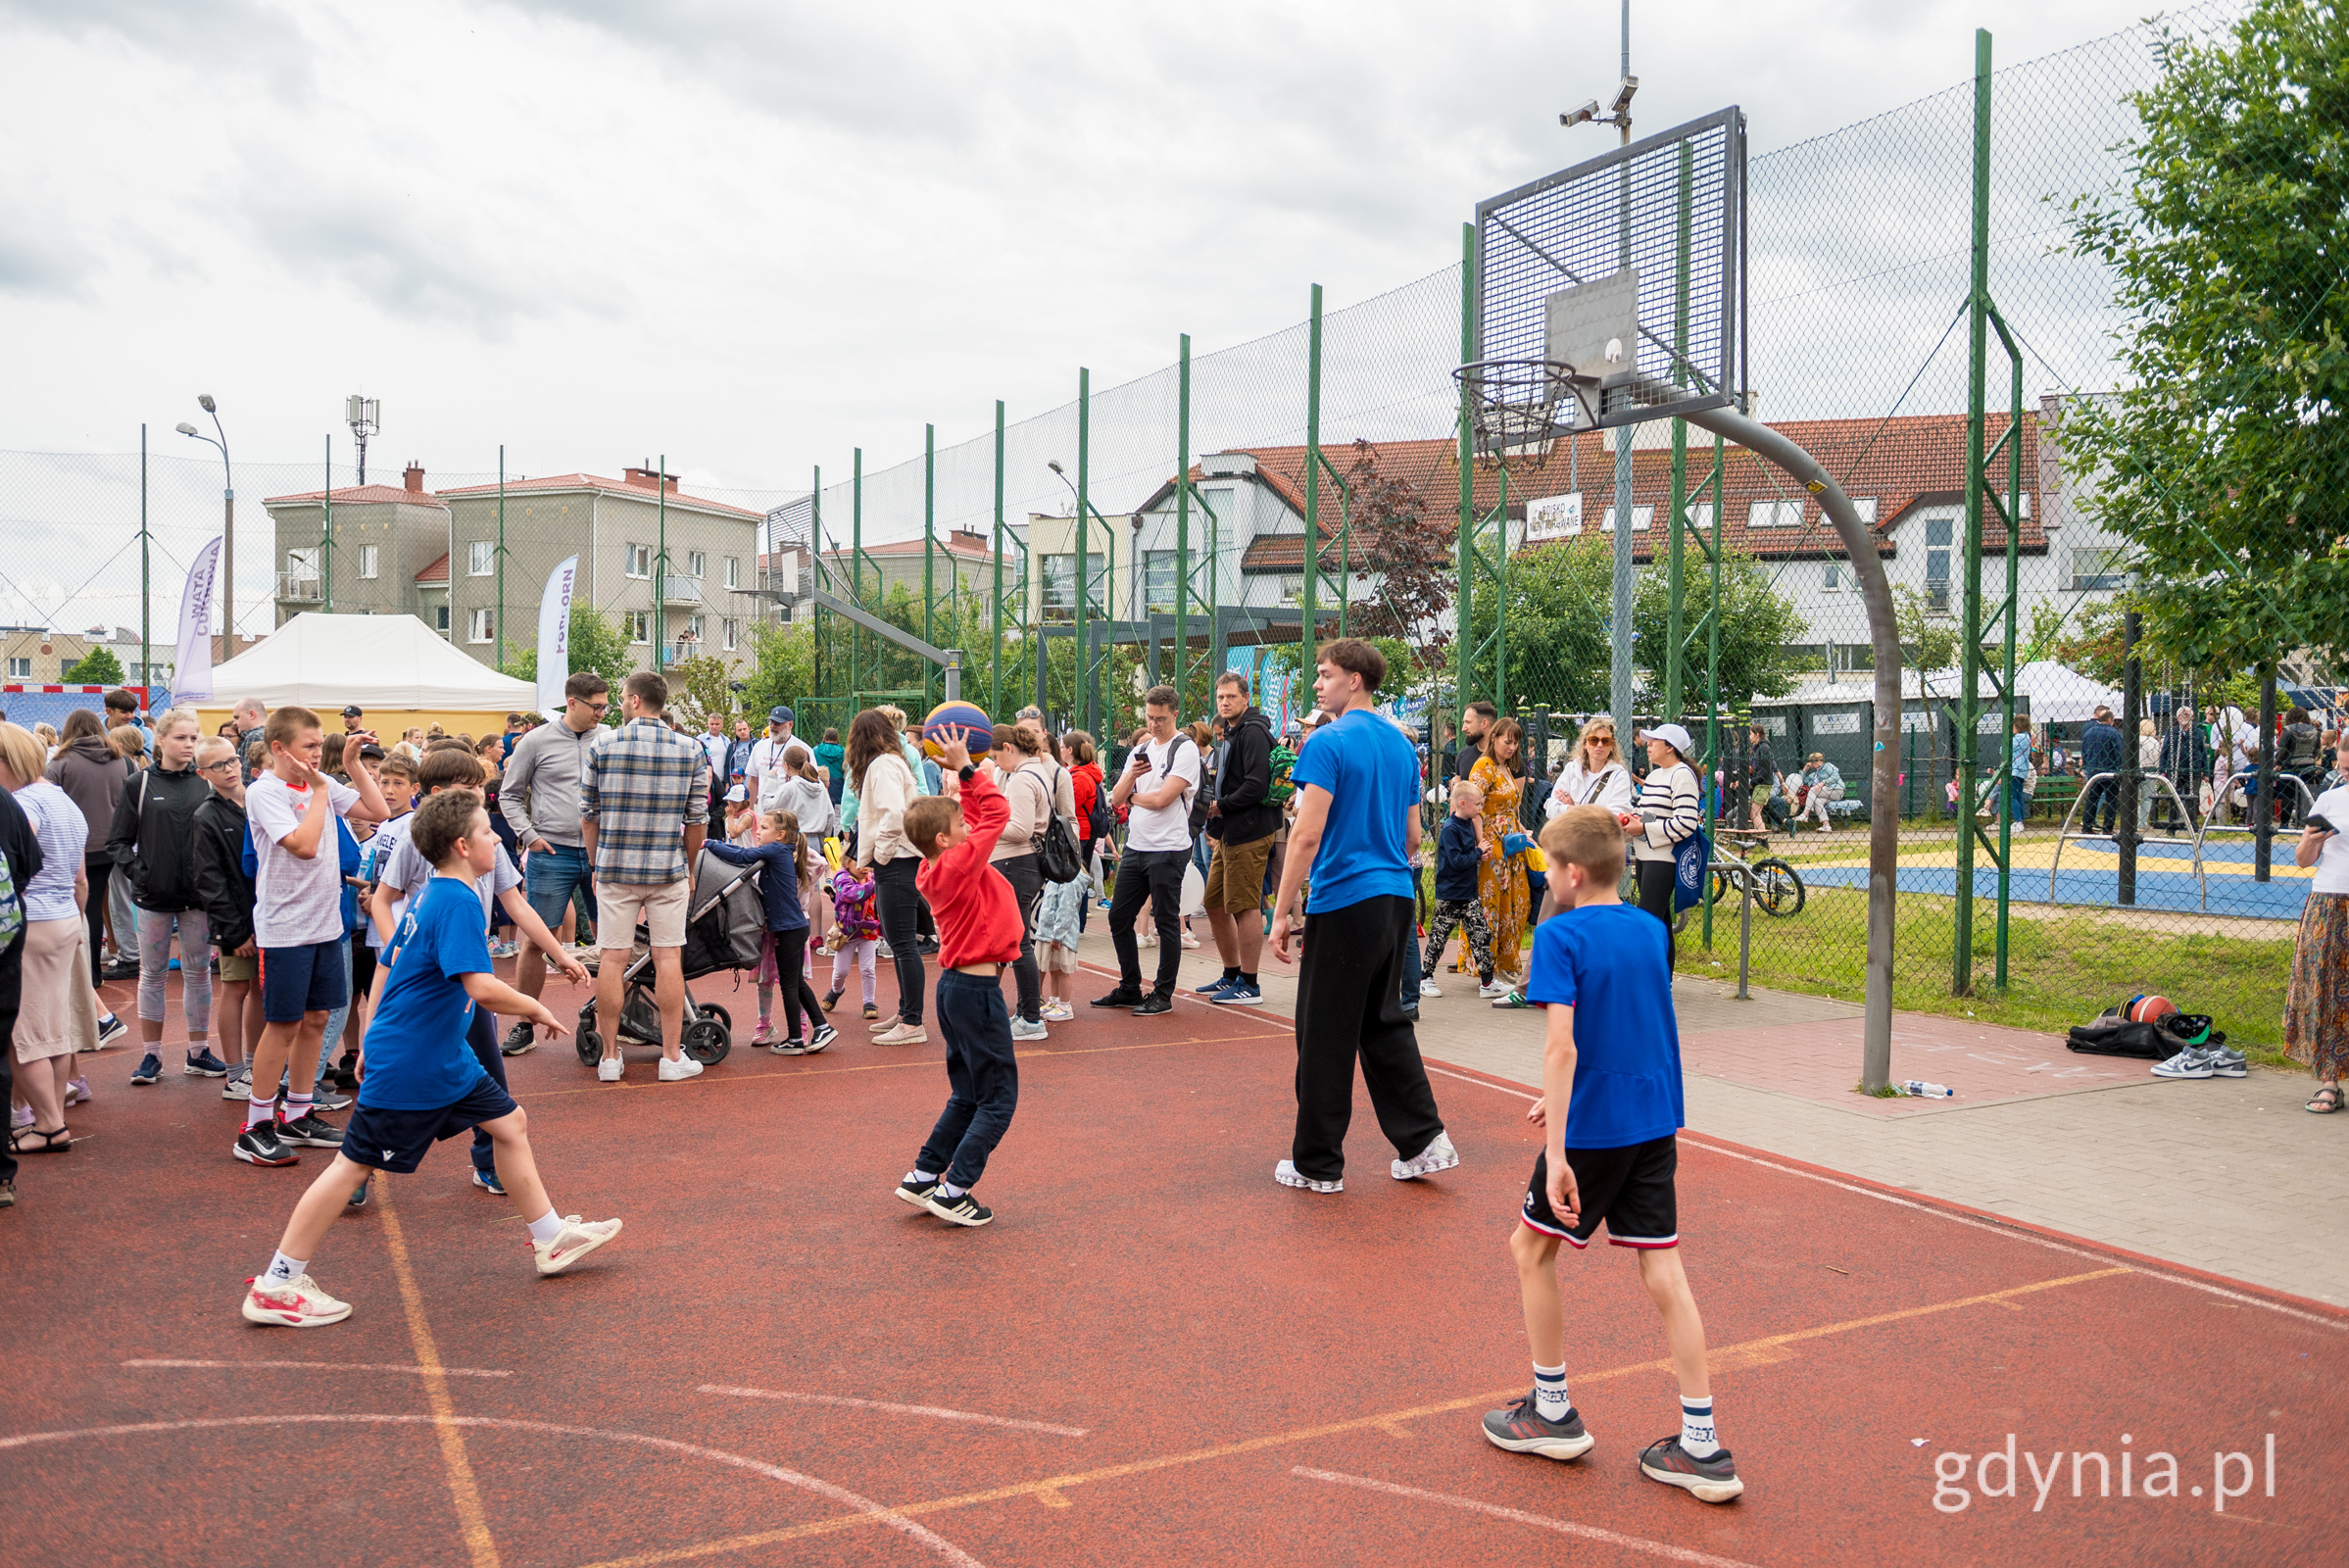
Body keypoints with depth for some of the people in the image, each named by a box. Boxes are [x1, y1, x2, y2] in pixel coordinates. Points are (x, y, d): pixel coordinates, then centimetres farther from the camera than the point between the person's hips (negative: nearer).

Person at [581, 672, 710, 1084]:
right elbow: (697, 820, 2)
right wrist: (689, 869, 15)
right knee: (668, 957, 3)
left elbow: (588, 817, 4)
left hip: (614, 869, 0)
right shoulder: (690, 751, 0)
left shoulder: (603, 749, -1)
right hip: (668, 870, 0)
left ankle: (610, 1057, 12)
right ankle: (671, 1057, 6)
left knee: (612, 958, 6)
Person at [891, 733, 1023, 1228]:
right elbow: (997, 812, -19)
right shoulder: (961, 864, -19)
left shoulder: (938, 867, 6)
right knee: (998, 1099, 0)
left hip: (956, 984, 9)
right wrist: (966, 770, -13)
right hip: (977, 989, -9)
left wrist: (962, 773, 10)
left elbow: (977, 814, 18)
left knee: (967, 1096, 19)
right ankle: (953, 1190, -2)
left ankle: (922, 1177, 22)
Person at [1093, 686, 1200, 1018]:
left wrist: (1133, 796, 1)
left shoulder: (1185, 750, -7)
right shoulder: (1141, 749, 15)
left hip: (1168, 849, -8)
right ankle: (1129, 990, 22)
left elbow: (1162, 798, -17)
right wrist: (1131, 775, -8)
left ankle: (1163, 996, 8)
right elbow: (1116, 798, 10)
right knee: (1119, 918, 10)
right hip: (1136, 846, 8)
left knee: (1166, 922, 0)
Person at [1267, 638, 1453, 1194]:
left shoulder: (1328, 743, -12)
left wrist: (1281, 912, -13)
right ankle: (1423, 1141, 14)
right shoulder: (1403, 746, 11)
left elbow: (1307, 834, -17)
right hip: (1396, 899, 8)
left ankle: (1318, 1164, 11)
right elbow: (1412, 837, 16)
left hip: (1343, 903, -7)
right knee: (1385, 1023, 18)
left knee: (1324, 1036, 2)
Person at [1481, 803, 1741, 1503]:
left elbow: (1561, 1045, -22)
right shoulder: (1652, 932, 9)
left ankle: (1553, 1412, 22)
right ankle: (1702, 1446, 10)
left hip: (1593, 1128, -6)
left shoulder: (1560, 936, -13)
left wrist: (1557, 1152, -22)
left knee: (1530, 1248, 13)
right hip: (1657, 1123, 6)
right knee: (1662, 1269, 8)